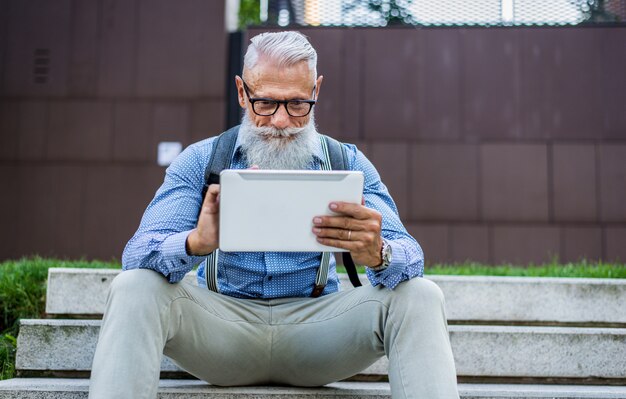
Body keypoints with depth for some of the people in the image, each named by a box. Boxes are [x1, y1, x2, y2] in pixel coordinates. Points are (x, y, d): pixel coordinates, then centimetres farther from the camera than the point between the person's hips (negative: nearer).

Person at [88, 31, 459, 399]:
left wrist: (378, 254, -36)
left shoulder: (349, 164, 2)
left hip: (316, 326, 1)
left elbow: (409, 257, -9)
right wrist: (196, 243, -36)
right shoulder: (200, 160, 0)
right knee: (133, 288, -26)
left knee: (419, 296, -23)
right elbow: (137, 254, -11)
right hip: (222, 321, 0)